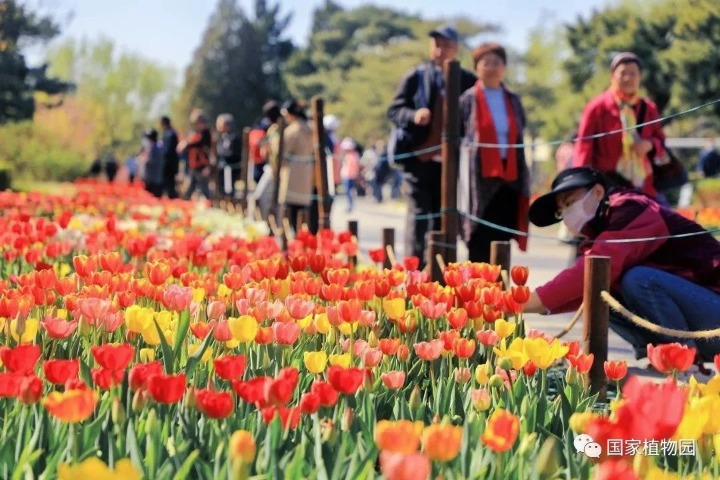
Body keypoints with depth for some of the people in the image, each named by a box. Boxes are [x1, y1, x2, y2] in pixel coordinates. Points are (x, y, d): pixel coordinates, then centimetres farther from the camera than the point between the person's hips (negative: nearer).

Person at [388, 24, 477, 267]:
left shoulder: (468, 81, 5)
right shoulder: (415, 77, 2)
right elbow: (394, 110, 2)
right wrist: (413, 115, -18)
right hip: (419, 156, -2)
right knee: (418, 215, -3)